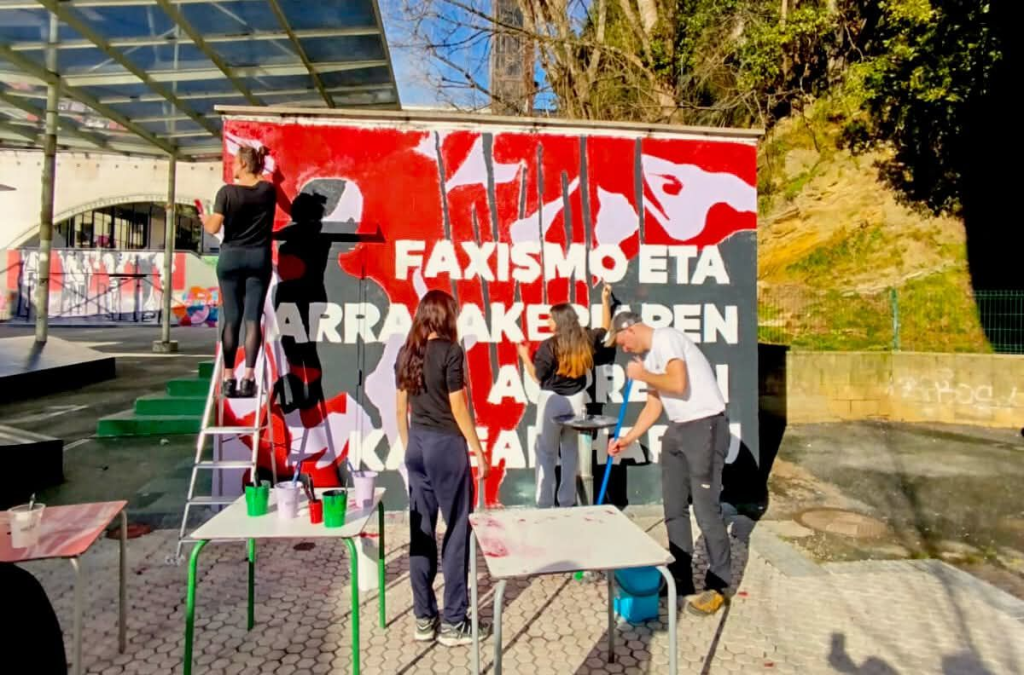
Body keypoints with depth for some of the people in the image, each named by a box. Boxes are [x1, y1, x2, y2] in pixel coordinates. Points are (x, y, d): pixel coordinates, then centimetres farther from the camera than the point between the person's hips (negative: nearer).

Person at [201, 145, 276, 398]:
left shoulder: (227, 192, -6)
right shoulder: (268, 190, 2)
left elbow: (213, 228, -6)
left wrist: (204, 218, 14)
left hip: (231, 258, -1)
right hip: (259, 258, 1)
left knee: (231, 319, 4)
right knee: (253, 319, -1)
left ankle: (228, 379, 5)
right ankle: (248, 378, -6)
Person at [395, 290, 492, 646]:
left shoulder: (407, 353, 7)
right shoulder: (450, 352, -13)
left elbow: (401, 408, 10)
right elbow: (458, 409, -13)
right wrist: (479, 450, -5)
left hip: (417, 444, 7)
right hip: (446, 444, -7)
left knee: (421, 530, 12)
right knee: (457, 530, 4)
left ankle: (424, 619, 22)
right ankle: (453, 623, 12)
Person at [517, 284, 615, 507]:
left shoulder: (549, 346, -15)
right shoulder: (586, 339, 0)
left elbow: (538, 377, -9)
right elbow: (605, 329, 20)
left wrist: (525, 357, 4)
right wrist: (605, 300, 23)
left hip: (552, 400, -5)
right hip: (576, 400, 5)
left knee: (546, 454, 4)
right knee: (570, 452, 16)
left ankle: (544, 504, 7)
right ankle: (567, 502, 23)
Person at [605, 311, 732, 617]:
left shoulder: (665, 338, -13)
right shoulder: (647, 356, 15)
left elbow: (678, 383, -27)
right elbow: (654, 406, 17)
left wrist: (642, 375, -10)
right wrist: (627, 439, 13)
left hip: (705, 426, -10)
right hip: (678, 430, 10)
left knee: (706, 509, -4)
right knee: (674, 508, 13)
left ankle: (718, 587, 11)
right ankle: (681, 579, 24)